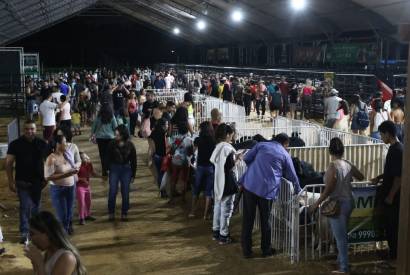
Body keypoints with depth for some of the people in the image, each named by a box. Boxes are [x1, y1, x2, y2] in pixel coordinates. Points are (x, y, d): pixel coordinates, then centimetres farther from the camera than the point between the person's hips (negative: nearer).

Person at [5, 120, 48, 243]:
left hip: (37, 182, 3)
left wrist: (46, 178, 5)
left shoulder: (42, 144, 3)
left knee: (36, 207, 13)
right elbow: (9, 163, -4)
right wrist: (11, 181, -9)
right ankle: (24, 232, -5)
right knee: (25, 206, -9)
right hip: (23, 182, -3)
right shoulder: (16, 144, -5)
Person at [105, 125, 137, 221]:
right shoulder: (112, 144, -6)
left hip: (126, 170, 1)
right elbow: (108, 158, 0)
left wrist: (133, 174, 4)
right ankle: (111, 213, 14)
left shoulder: (130, 145, -4)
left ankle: (124, 213, 17)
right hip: (114, 169, 0)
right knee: (112, 192, -2)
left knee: (125, 193, 4)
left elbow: (133, 161, 3)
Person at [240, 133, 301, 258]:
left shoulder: (261, 145, 13)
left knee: (248, 219, 7)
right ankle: (266, 250, 24)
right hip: (267, 189, -1)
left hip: (250, 184, 1)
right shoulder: (285, 155, 12)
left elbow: (246, 158, 8)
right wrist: (298, 191, 35)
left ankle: (247, 250, 13)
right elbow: (292, 176, 19)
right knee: (265, 220, 13)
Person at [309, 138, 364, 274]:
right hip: (349, 202, 8)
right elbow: (361, 177, 18)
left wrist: (317, 203, -12)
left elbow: (328, 190, -21)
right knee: (342, 234, 23)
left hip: (338, 204, -8)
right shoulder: (348, 165, 1)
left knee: (340, 236, 0)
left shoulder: (332, 167, -21)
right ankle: (341, 258, 38)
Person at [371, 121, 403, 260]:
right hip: (389, 193, 9)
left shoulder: (398, 150, -21)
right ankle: (392, 250, 27)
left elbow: (399, 176, -23)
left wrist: (390, 196, -20)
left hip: (393, 196, -9)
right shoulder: (394, 148, 9)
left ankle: (394, 254, 13)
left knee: (392, 225, 2)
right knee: (388, 224, 16)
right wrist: (380, 177, 15)